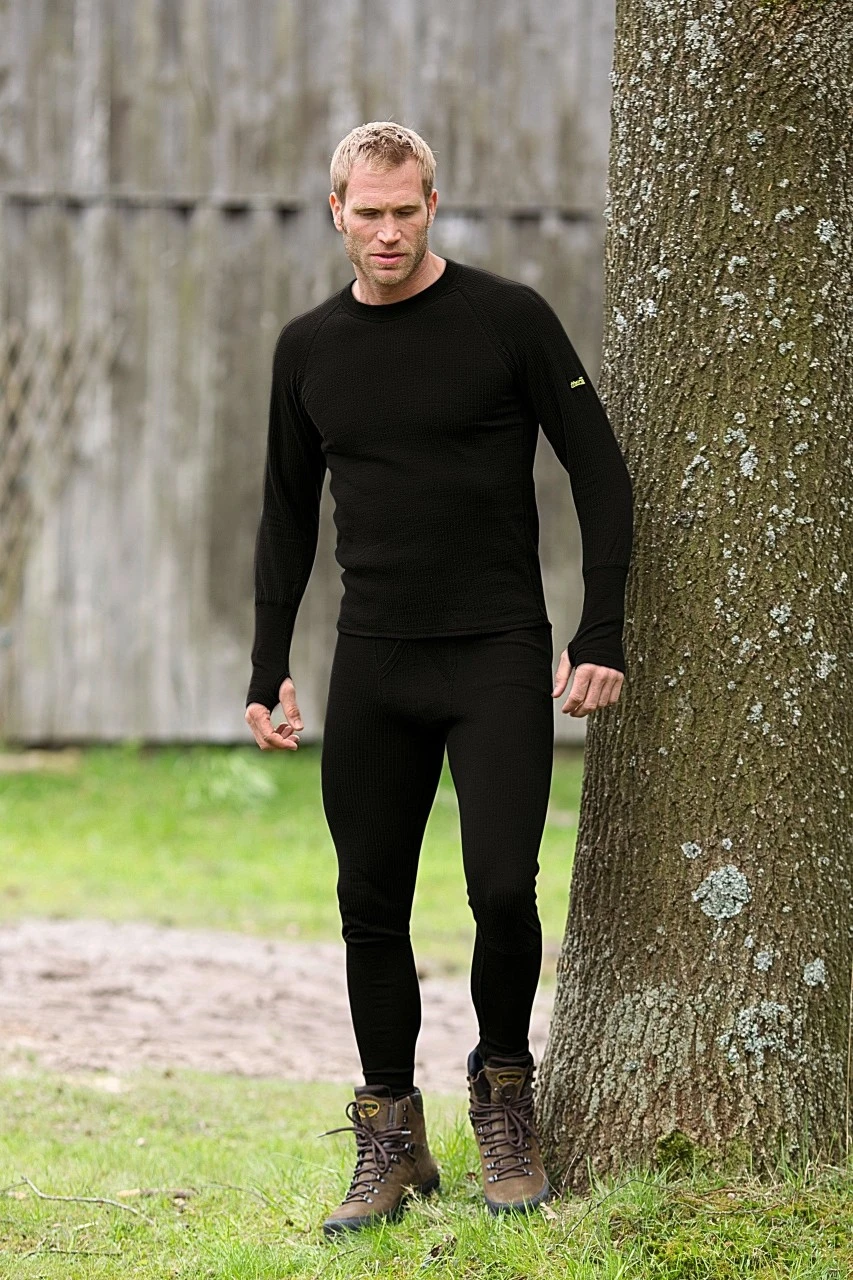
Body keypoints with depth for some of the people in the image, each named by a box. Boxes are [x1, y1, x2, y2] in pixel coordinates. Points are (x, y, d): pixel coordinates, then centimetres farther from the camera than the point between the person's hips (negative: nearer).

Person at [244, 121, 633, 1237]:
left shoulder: (508, 319, -2)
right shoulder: (309, 349, 9)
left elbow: (601, 477, 0)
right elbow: (288, 517, 18)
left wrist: (602, 640, -7)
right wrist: (269, 672, 12)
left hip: (500, 657, -3)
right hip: (373, 664, 4)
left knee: (503, 891, -12)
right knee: (371, 909, 2)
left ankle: (505, 1100, 11)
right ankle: (391, 1138, 13)